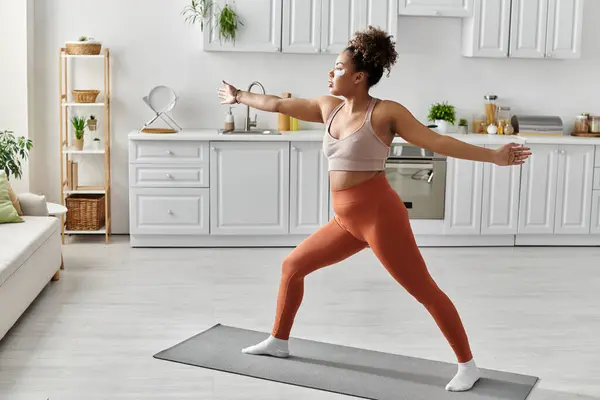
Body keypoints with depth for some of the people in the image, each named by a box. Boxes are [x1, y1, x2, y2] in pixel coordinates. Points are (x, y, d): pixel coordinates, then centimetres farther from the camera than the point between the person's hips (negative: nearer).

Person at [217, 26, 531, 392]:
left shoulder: (385, 112, -11)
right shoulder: (328, 107, 8)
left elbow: (437, 141, -13)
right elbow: (279, 104, 20)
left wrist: (493, 155, -19)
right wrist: (239, 96, 32)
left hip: (379, 214, -8)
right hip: (347, 220, 8)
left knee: (425, 292, -3)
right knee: (292, 266, 16)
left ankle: (468, 366, 9)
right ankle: (279, 342, 33)